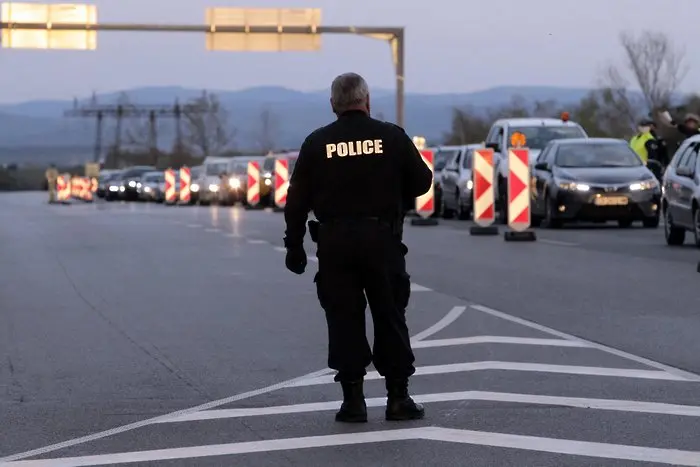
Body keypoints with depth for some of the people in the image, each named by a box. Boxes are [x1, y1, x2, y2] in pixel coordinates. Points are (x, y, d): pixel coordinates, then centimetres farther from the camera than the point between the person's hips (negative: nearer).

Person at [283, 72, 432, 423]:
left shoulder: (317, 143, 2)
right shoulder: (392, 137, 0)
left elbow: (297, 200, 2)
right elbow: (422, 182, 4)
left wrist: (294, 246, 9)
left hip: (334, 243, 0)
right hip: (382, 239, 0)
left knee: (344, 320, 5)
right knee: (390, 318, 7)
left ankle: (353, 399, 3)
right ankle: (398, 397, 8)